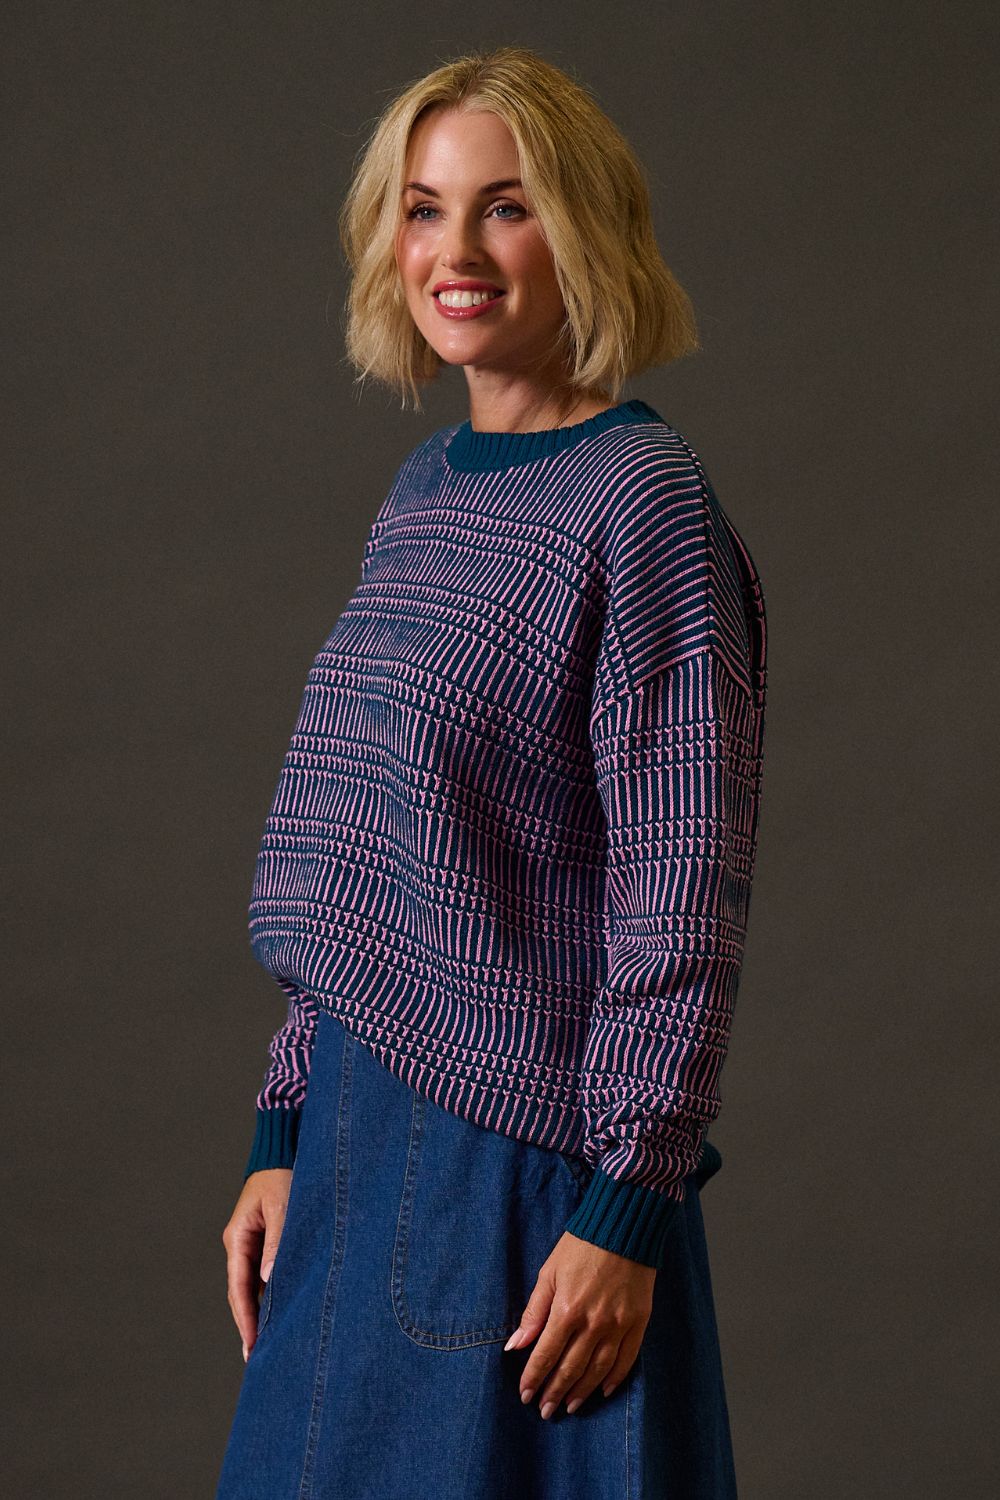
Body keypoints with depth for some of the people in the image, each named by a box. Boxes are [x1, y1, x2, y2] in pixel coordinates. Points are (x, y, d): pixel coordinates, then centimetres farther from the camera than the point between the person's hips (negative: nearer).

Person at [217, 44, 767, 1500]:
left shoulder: (646, 503, -13)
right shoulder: (423, 489, 10)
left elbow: (682, 895, -16)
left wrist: (625, 1212, -17)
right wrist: (283, 1136, 13)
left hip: (535, 1154, -7)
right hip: (367, 1132, 7)